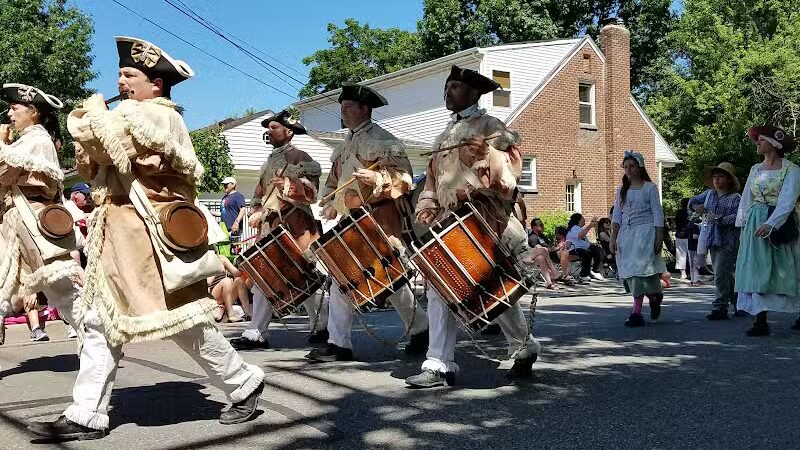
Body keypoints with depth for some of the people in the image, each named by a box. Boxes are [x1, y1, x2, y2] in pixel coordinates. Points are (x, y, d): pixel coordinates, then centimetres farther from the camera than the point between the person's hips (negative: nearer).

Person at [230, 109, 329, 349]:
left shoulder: (300, 158, -3)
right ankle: (257, 333, 3)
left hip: (295, 227, -7)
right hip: (270, 228, 7)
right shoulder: (270, 162, 20)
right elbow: (259, 193, 23)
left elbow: (310, 192, -12)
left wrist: (289, 186, -27)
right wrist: (256, 213, 6)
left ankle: (321, 327, 16)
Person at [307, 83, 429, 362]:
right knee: (340, 281, 3)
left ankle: (421, 330, 19)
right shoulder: (346, 144, 17)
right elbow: (335, 179, 28)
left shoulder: (382, 140, -7)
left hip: (379, 221, -8)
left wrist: (377, 178, -31)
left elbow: (404, 178, -15)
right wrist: (331, 205, 13)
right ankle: (338, 344, 7)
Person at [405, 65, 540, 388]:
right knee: (439, 289, -3)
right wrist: (428, 205, 8)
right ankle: (439, 366, -1)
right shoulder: (444, 135, 24)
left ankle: (524, 348, 22)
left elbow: (508, 172, -8)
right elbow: (434, 176, 24)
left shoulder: (490, 127, 2)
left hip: (482, 220, -6)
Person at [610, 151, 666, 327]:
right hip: (626, 234, 5)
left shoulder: (650, 188, 1)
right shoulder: (622, 190, 14)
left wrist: (659, 238, -8)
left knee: (639, 268, -15)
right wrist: (613, 238, 2)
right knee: (629, 272, 2)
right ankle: (655, 296, 16)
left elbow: (658, 214, -2)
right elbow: (617, 216, 11)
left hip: (645, 232, -5)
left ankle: (637, 312, -5)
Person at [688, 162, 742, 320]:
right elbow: (692, 201, 24)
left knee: (721, 275, -10)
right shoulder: (709, 194, 11)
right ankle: (739, 303, 29)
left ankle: (719, 308, -5)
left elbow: (738, 218, -21)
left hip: (727, 242, -7)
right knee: (726, 276, 15)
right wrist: (696, 206, 2)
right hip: (713, 240, 7)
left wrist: (719, 219, -23)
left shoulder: (735, 198, -9)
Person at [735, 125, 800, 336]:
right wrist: (741, 225, 8)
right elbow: (746, 198, 13)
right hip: (755, 224, 5)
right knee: (756, 270, -1)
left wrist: (770, 224, -27)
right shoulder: (755, 169, 11)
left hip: (780, 223, -5)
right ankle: (760, 321, 1)